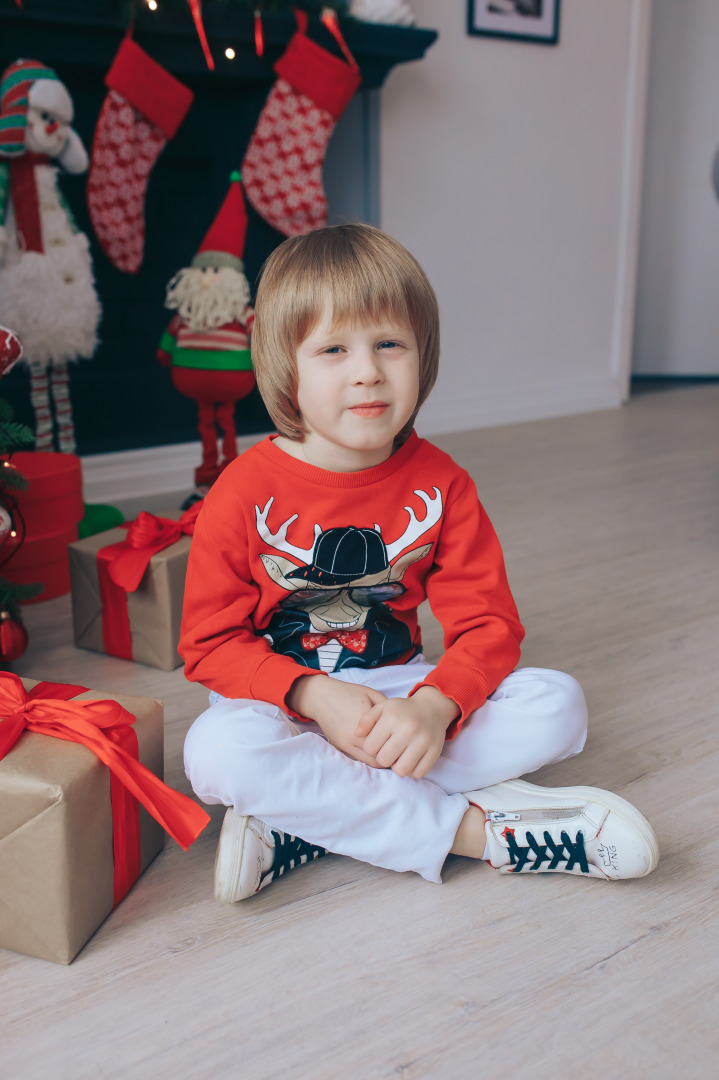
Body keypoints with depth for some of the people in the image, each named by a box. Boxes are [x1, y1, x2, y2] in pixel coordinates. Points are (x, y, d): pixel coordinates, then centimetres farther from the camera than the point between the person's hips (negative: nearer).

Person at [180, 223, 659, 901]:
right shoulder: (246, 491, -12)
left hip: (399, 690, 3)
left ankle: (305, 823, -25)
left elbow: (487, 624, -7)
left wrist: (436, 705, -28)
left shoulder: (441, 484, -6)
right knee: (215, 751, -35)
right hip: (283, 700, -2)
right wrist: (314, 695, -26)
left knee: (557, 704, -18)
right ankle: (470, 827, -25)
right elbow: (213, 641, -9)